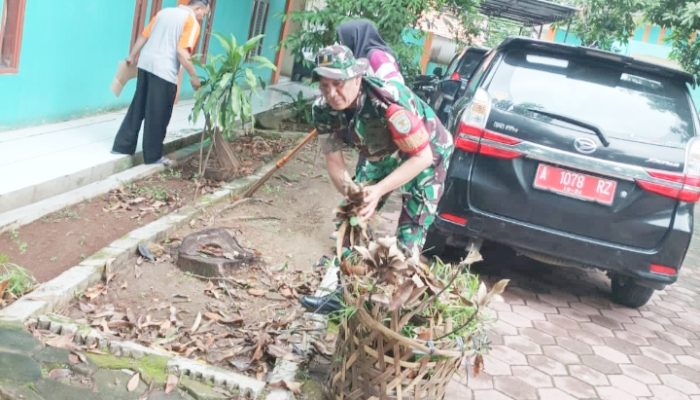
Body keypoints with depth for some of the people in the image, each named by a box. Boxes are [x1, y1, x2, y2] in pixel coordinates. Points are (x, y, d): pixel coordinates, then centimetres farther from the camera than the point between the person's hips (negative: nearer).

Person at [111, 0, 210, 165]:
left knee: (137, 108, 15)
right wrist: (193, 76, -8)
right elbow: (182, 52, -16)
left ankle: (122, 146, 19)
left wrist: (132, 56, 28)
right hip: (164, 71, -7)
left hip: (145, 64, 7)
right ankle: (153, 155, 13)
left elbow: (143, 37, 17)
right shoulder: (192, 21, -5)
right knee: (158, 115, 3)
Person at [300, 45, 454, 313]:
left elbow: (422, 157, -32)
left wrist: (379, 190, -38)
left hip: (427, 153, -6)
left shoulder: (389, 104, -41)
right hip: (380, 155, 6)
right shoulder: (323, 109, -21)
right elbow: (334, 160, -10)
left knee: (410, 236, -7)